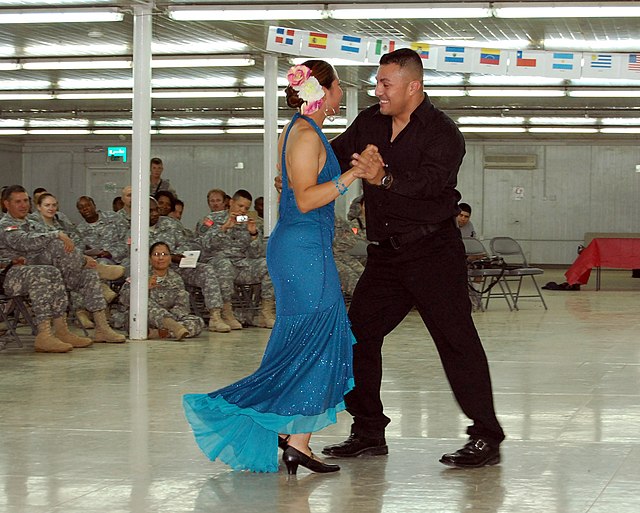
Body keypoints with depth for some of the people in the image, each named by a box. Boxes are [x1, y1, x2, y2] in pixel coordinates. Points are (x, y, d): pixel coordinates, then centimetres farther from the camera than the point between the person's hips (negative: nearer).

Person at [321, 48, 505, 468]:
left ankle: (487, 438, -5)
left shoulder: (442, 132, -11)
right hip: (386, 253, 7)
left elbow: (432, 179, -28)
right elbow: (334, 158, 18)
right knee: (359, 334, 6)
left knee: (457, 339, -9)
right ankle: (369, 432, 17)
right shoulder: (369, 124, 9)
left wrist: (387, 179, -44)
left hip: (434, 249, -7)